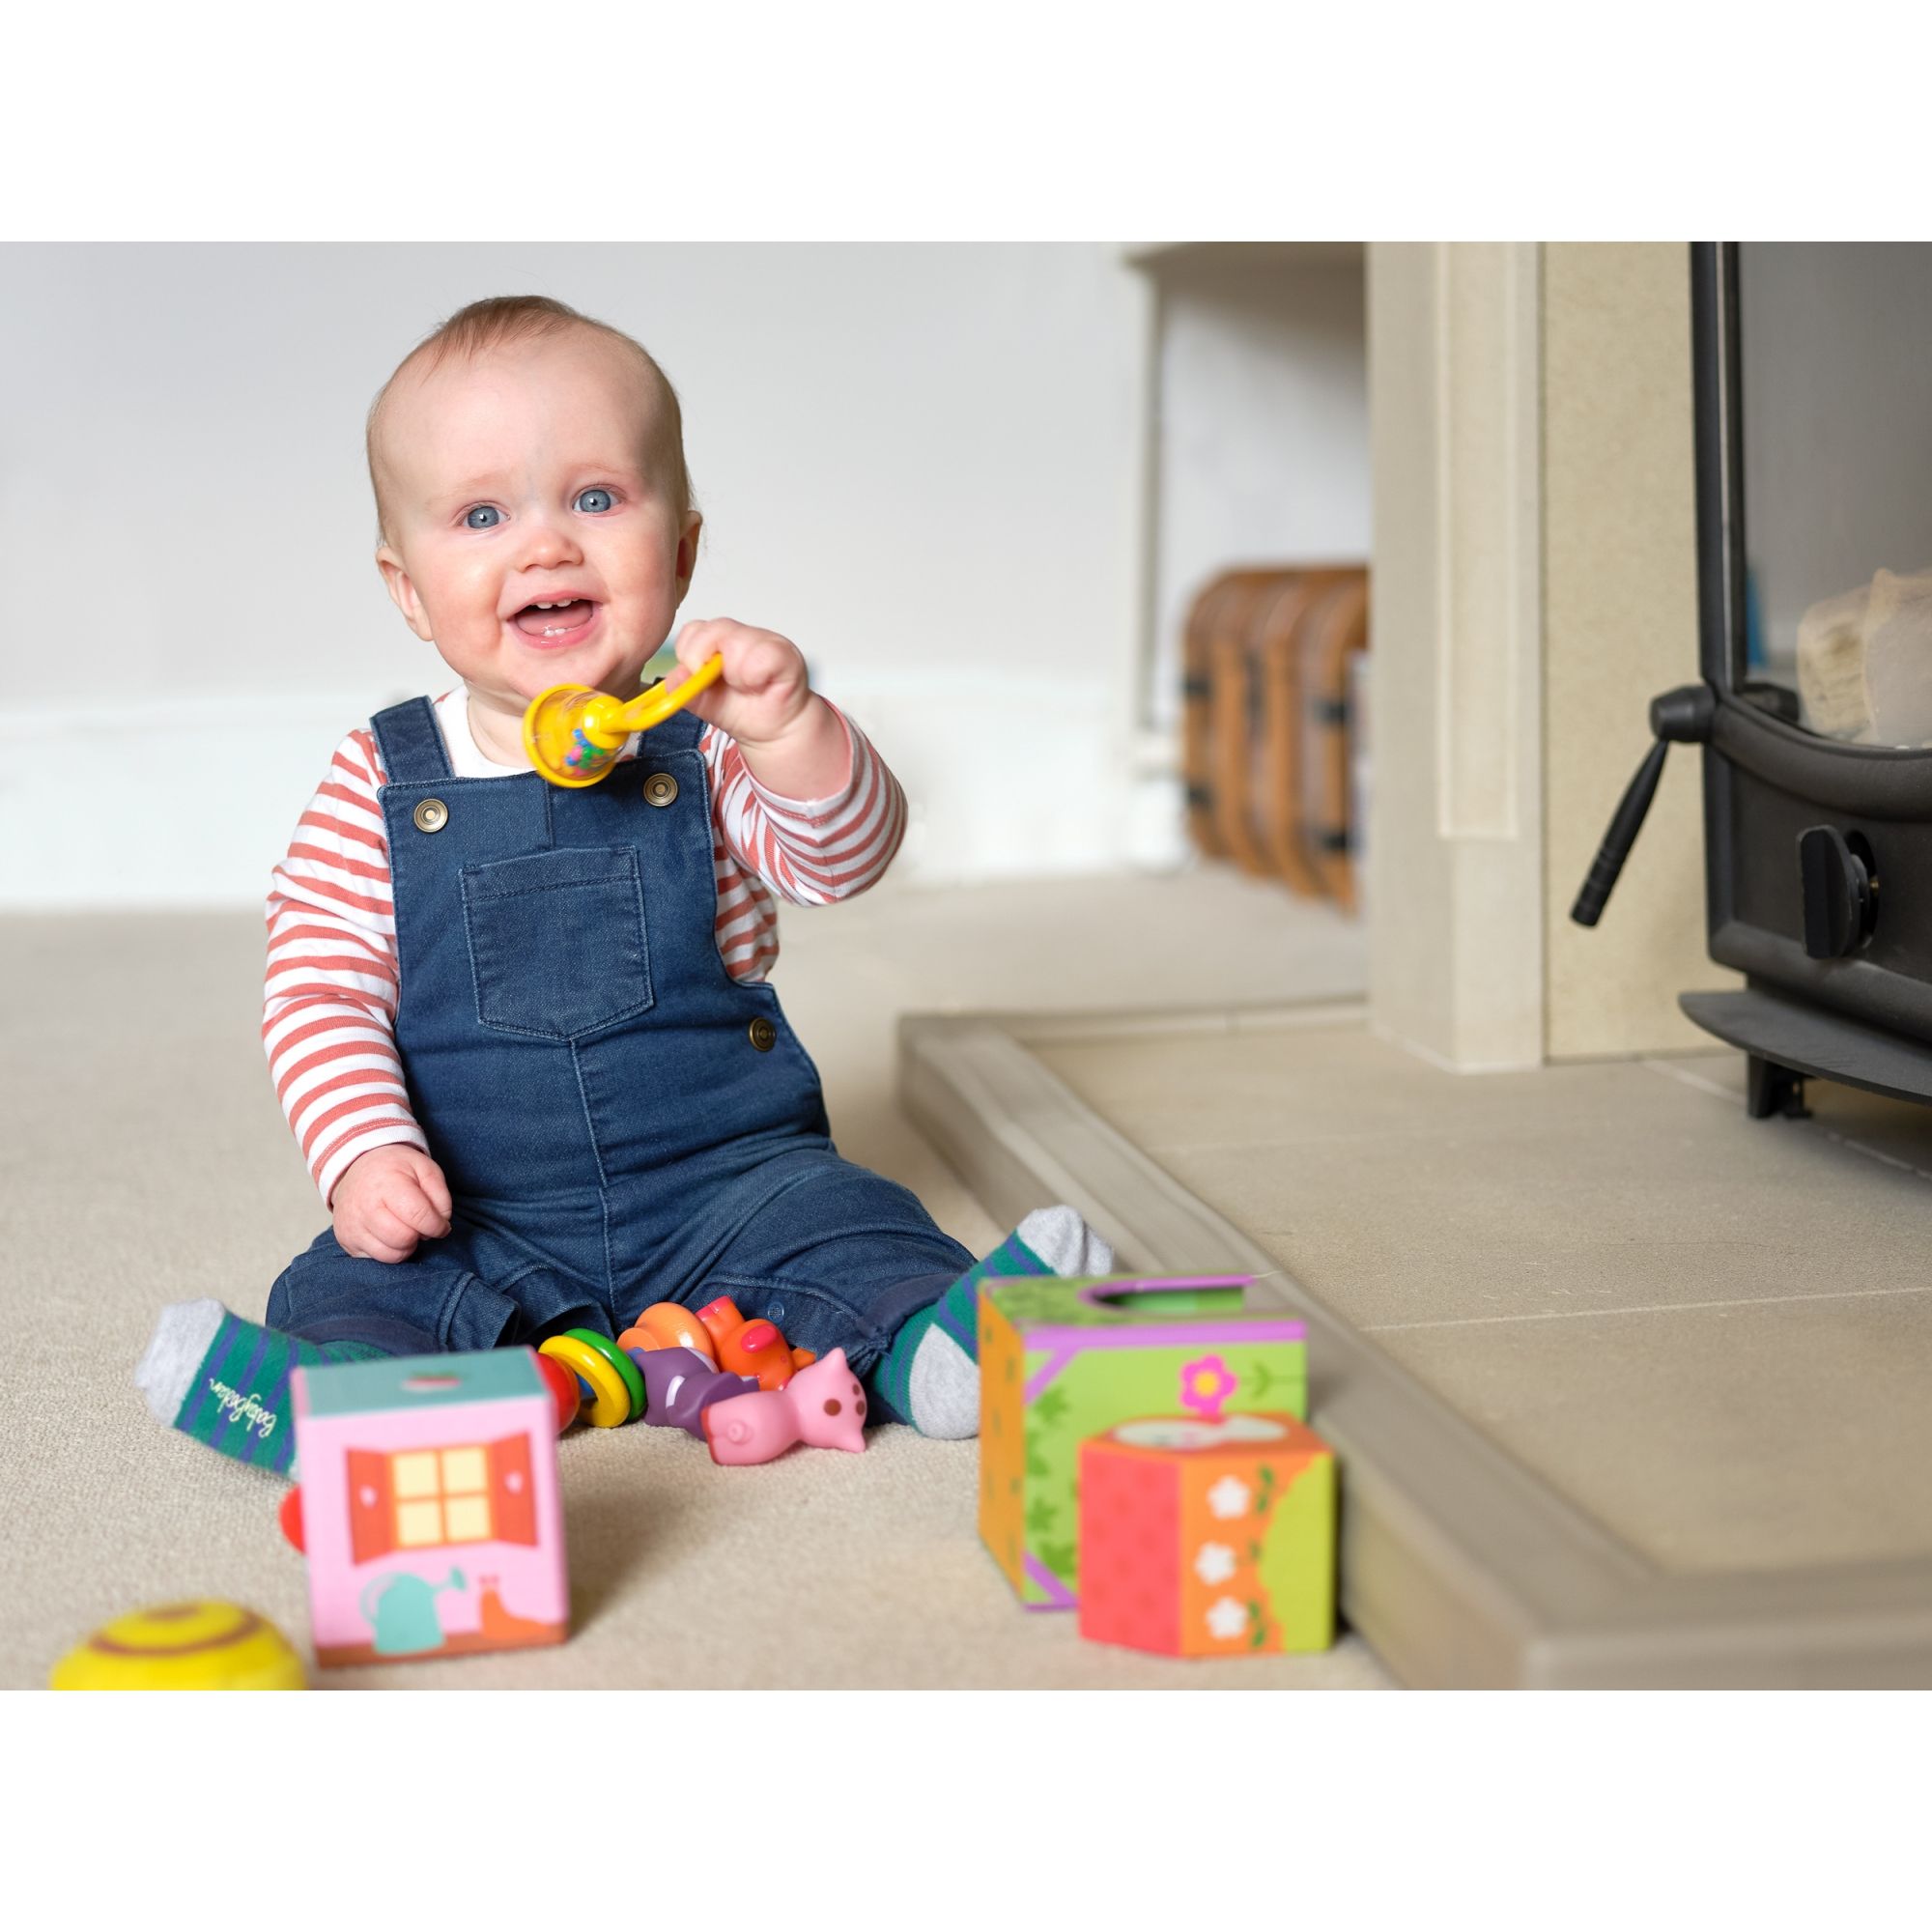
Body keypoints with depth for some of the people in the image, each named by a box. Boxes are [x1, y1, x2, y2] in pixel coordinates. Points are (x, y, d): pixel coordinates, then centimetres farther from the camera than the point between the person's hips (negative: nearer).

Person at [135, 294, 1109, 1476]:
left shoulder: (704, 748, 1)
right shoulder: (377, 787, 0)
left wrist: (791, 731, -31)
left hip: (726, 1176, 0)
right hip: (470, 1225, 0)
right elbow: (320, 990, -1)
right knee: (355, 1291, -24)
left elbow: (847, 858, -11)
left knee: (840, 1228, -23)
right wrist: (365, 1153, -18)